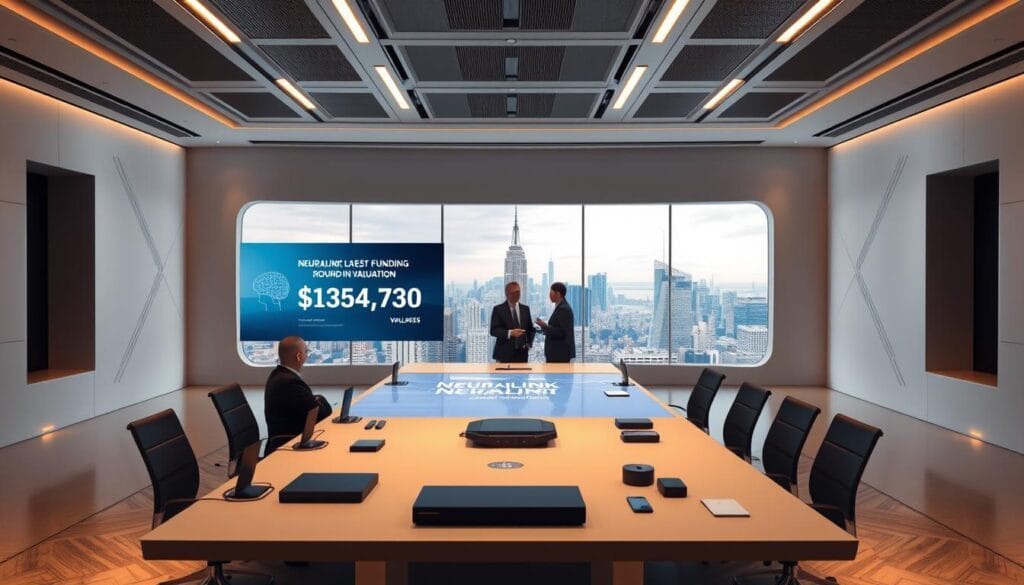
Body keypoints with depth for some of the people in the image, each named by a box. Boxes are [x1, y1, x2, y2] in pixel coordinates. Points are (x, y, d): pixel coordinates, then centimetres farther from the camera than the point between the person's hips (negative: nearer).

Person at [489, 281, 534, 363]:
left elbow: (531, 328, 19)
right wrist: (509, 333, -23)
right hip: (505, 354, -4)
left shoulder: (525, 309, 13)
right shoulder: (498, 309, 0)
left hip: (522, 354, 4)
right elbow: (493, 330, -8)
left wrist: (529, 343, 3)